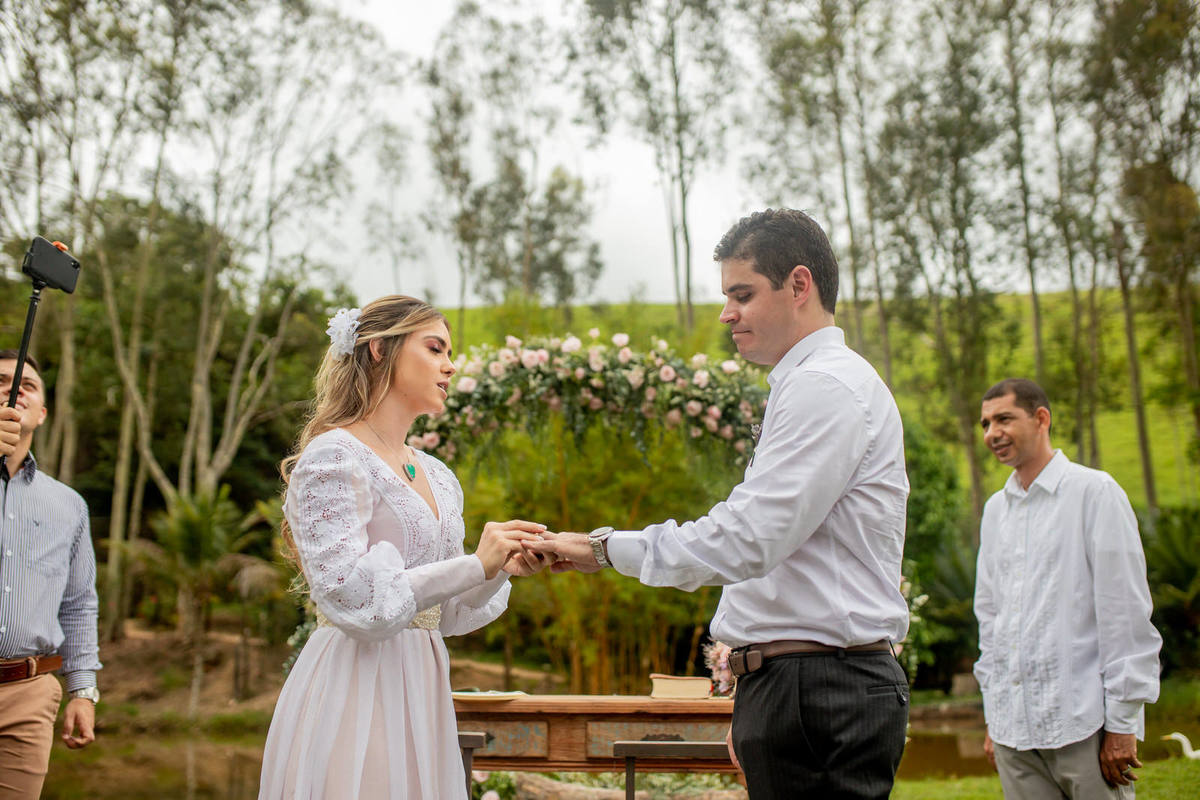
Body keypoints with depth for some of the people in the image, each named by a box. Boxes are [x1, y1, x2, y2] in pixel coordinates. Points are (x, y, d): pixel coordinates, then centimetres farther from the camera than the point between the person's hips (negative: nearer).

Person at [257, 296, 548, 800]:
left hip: (419, 692, 7)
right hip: (353, 696, -7)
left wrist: (504, 569, -3)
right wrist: (476, 565, -19)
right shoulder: (332, 458, -10)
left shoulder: (438, 478, 13)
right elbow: (349, 596, -20)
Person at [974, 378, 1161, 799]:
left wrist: (1123, 723, -9)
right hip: (1013, 725, 5)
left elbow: (1126, 612, -6)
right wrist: (993, 720, 15)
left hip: (1084, 724, -5)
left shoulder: (1094, 492, -4)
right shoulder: (995, 509, 14)